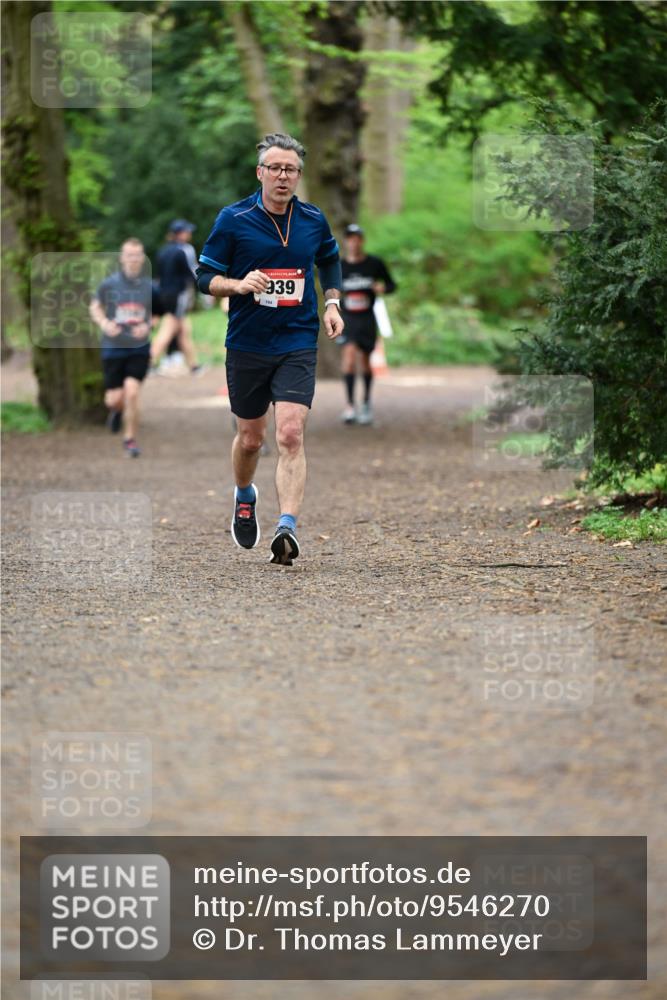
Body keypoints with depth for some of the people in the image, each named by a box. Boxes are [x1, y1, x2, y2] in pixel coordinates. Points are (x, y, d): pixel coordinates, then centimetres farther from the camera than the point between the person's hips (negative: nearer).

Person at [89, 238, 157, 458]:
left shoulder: (150, 287, -3)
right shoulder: (109, 284, -5)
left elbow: (156, 315, 10)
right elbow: (95, 307, 9)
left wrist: (147, 326, -11)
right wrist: (104, 323, -11)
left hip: (139, 348, 0)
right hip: (113, 348, 0)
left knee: (131, 393, -13)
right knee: (114, 399, 1)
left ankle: (130, 439, 5)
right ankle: (117, 410, 40)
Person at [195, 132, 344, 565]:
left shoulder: (314, 220, 2)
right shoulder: (234, 219, -6)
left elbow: (330, 261, 23)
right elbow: (206, 276, -2)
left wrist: (332, 303, 9)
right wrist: (239, 284, -21)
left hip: (298, 345, 0)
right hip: (247, 346, 0)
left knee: (291, 435, -16)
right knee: (250, 438, 12)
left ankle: (287, 528, -22)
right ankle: (245, 497, 44)